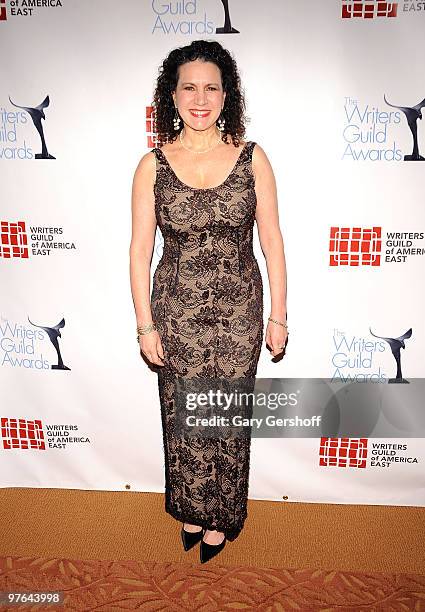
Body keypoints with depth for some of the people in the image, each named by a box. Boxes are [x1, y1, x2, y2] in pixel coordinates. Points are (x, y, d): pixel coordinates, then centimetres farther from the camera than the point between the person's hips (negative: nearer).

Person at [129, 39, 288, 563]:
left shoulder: (252, 157, -3)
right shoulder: (152, 165, -3)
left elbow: (272, 240, -1)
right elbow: (140, 249, -1)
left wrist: (278, 315, -1)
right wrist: (145, 324, -3)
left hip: (238, 309, 0)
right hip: (176, 309, 1)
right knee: (182, 416, 14)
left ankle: (221, 518, 38)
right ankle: (191, 509, 42)